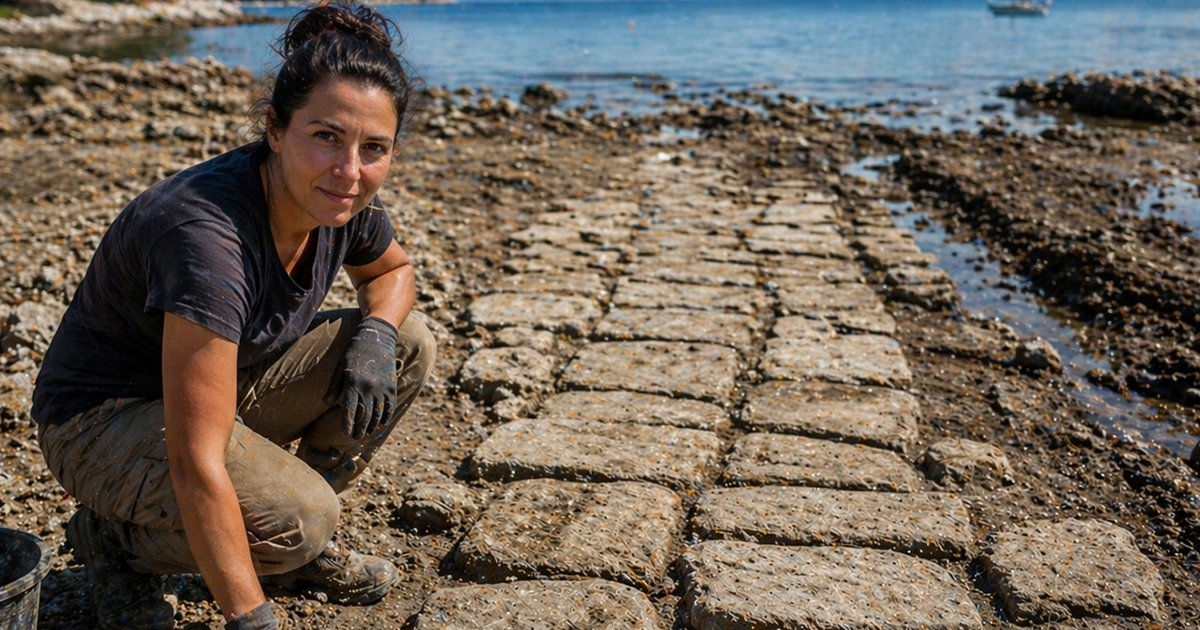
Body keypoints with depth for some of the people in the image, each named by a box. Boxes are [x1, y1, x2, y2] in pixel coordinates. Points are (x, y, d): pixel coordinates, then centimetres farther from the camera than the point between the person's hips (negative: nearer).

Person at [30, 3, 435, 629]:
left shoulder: (340, 201, -13)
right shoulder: (207, 232, -36)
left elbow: (393, 270, 10)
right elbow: (195, 464, -37)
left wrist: (377, 330, -14)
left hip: (226, 382, 8)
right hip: (102, 417, -7)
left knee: (408, 347, -6)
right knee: (295, 520, -30)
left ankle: (303, 542, 7)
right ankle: (113, 537, -1)